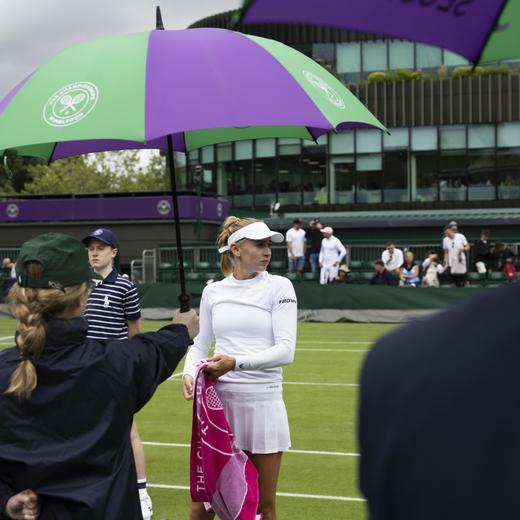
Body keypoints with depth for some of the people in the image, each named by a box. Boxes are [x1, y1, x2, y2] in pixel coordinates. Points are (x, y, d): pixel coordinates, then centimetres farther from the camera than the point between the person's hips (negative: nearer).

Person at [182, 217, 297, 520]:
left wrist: (237, 363, -23)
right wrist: (189, 372, -4)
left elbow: (286, 350, -12)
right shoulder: (213, 292, 7)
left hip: (262, 401, -2)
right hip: (218, 400, 2)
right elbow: (201, 343, 16)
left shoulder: (279, 287, -2)